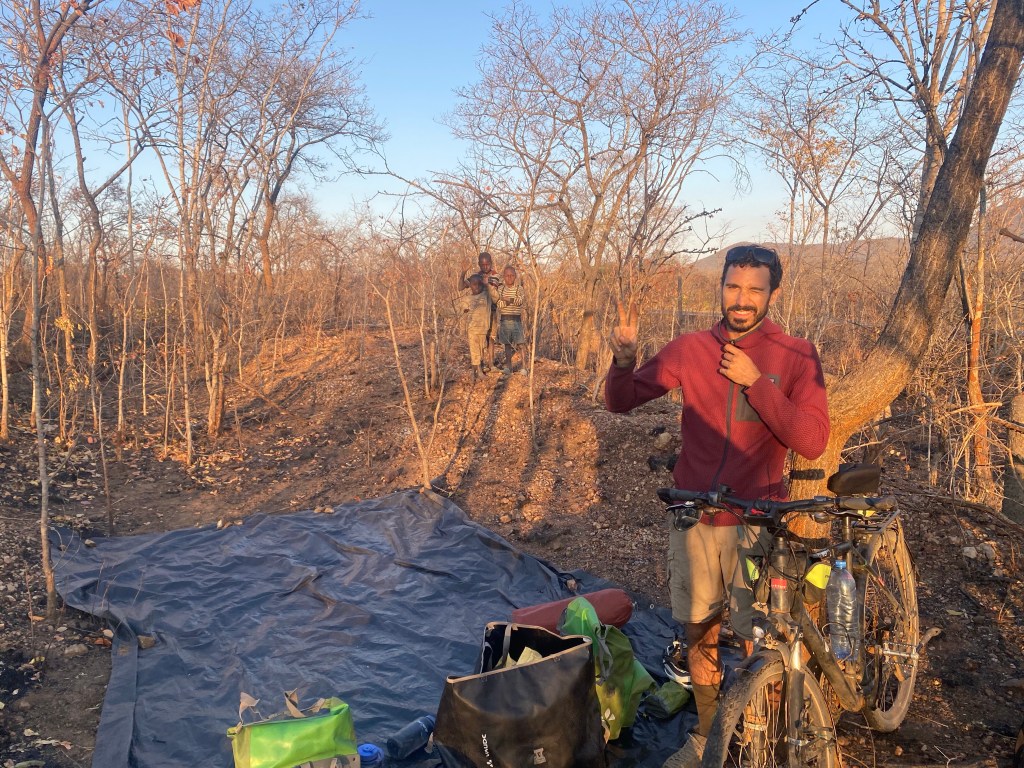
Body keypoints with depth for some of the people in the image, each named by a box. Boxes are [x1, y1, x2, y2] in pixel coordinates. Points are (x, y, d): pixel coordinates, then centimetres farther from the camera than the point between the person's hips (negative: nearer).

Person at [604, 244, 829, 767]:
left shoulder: (796, 357, -7)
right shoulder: (690, 349, -2)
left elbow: (812, 442, -16)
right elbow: (620, 402, 1)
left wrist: (755, 381, -22)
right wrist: (624, 360, -20)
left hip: (755, 522, -2)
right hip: (693, 519, 3)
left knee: (757, 642, 5)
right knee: (698, 634, 16)